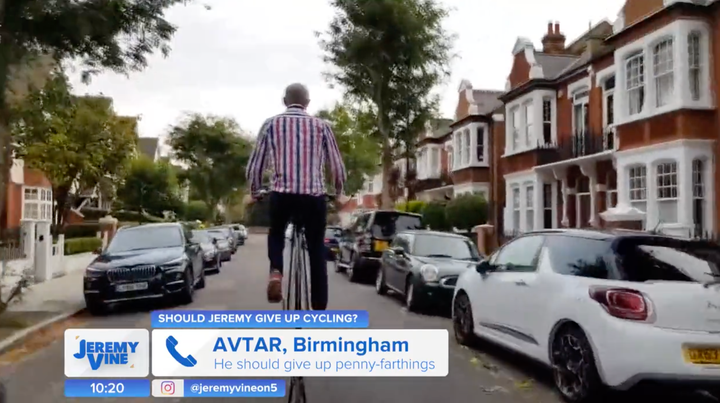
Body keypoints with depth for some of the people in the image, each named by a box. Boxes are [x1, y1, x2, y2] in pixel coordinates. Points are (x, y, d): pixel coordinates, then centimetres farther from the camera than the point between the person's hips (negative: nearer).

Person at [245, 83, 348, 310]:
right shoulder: (321, 126, 9)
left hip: (281, 194, 0)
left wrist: (254, 193, 24)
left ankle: (275, 272, 1)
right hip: (314, 196, 0)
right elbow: (337, 166, 11)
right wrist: (339, 194, 27)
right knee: (317, 253, 11)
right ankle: (319, 313, 12)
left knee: (276, 233, 29)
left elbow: (255, 166, 7)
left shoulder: (271, 124, 8)